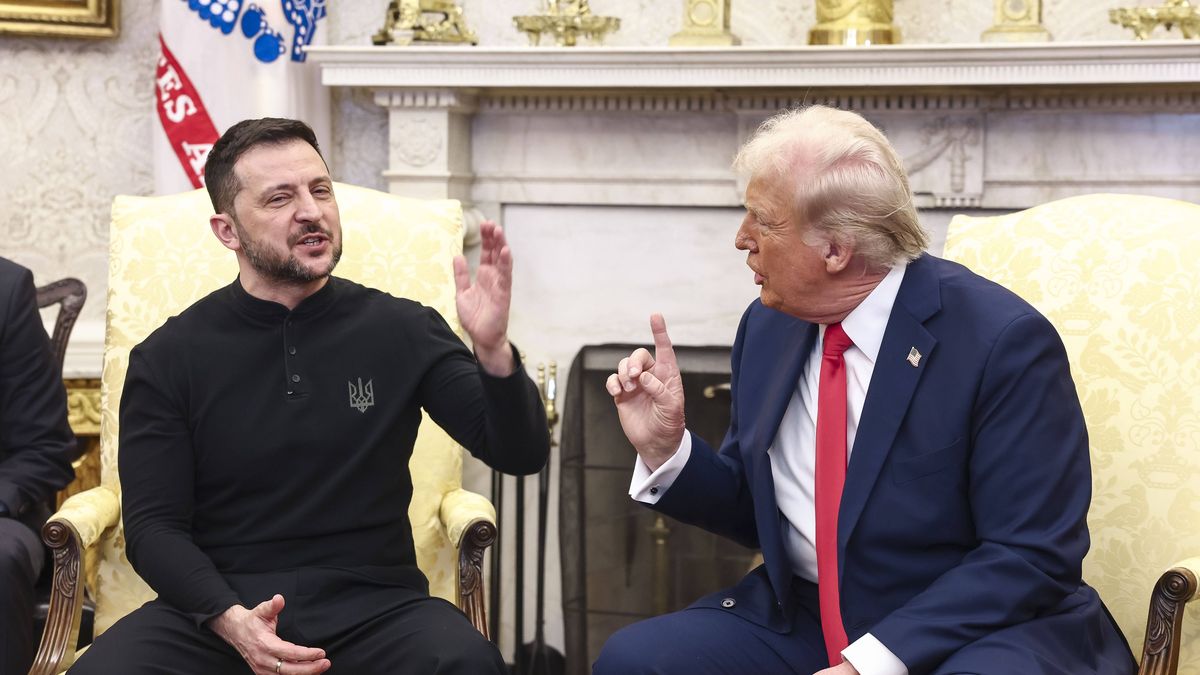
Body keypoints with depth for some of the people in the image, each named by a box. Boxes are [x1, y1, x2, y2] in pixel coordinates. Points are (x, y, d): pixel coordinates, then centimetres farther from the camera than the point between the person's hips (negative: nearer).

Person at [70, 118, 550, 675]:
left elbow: (521, 454, 1)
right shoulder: (167, 358, 3)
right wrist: (230, 620, -19)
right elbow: (154, 525, 1)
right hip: (215, 608, 0)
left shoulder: (401, 331, 4)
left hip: (371, 603, 1)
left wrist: (493, 350, -20)